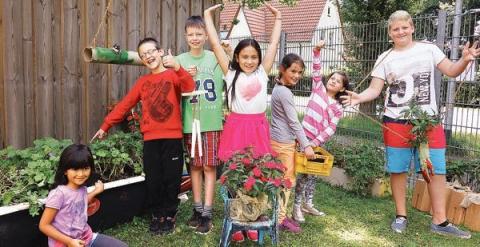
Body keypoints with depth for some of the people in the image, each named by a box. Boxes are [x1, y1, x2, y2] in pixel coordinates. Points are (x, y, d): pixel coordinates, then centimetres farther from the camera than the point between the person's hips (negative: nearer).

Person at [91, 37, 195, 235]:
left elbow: (190, 88, -18)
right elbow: (124, 105, 14)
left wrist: (177, 67, -30)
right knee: (153, 180, 7)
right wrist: (105, 126, 12)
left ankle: (169, 215, 21)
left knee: (172, 179, 5)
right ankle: (156, 215, 23)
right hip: (150, 140, 3)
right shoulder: (142, 82, 12)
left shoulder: (173, 75, 2)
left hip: (173, 138, -3)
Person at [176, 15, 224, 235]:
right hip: (190, 121, 2)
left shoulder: (216, 59, 0)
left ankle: (207, 213, 11)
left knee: (209, 167, 2)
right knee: (195, 166, 12)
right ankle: (197, 208, 26)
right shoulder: (180, 60, 3)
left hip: (212, 121, -2)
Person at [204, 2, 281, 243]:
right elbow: (215, 45, 4)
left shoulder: (262, 73, 8)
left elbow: (273, 44, 13)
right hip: (236, 128, -1)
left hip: (257, 128, 2)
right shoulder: (231, 74, 4)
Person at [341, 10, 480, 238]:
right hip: (396, 122, 0)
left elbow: (451, 71, 6)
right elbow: (375, 89, -2)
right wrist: (358, 98, -21)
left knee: (437, 170, 3)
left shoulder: (428, 49, 5)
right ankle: (401, 216, 20)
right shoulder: (385, 59, 4)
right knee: (398, 170, 5)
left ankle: (439, 221, 15)